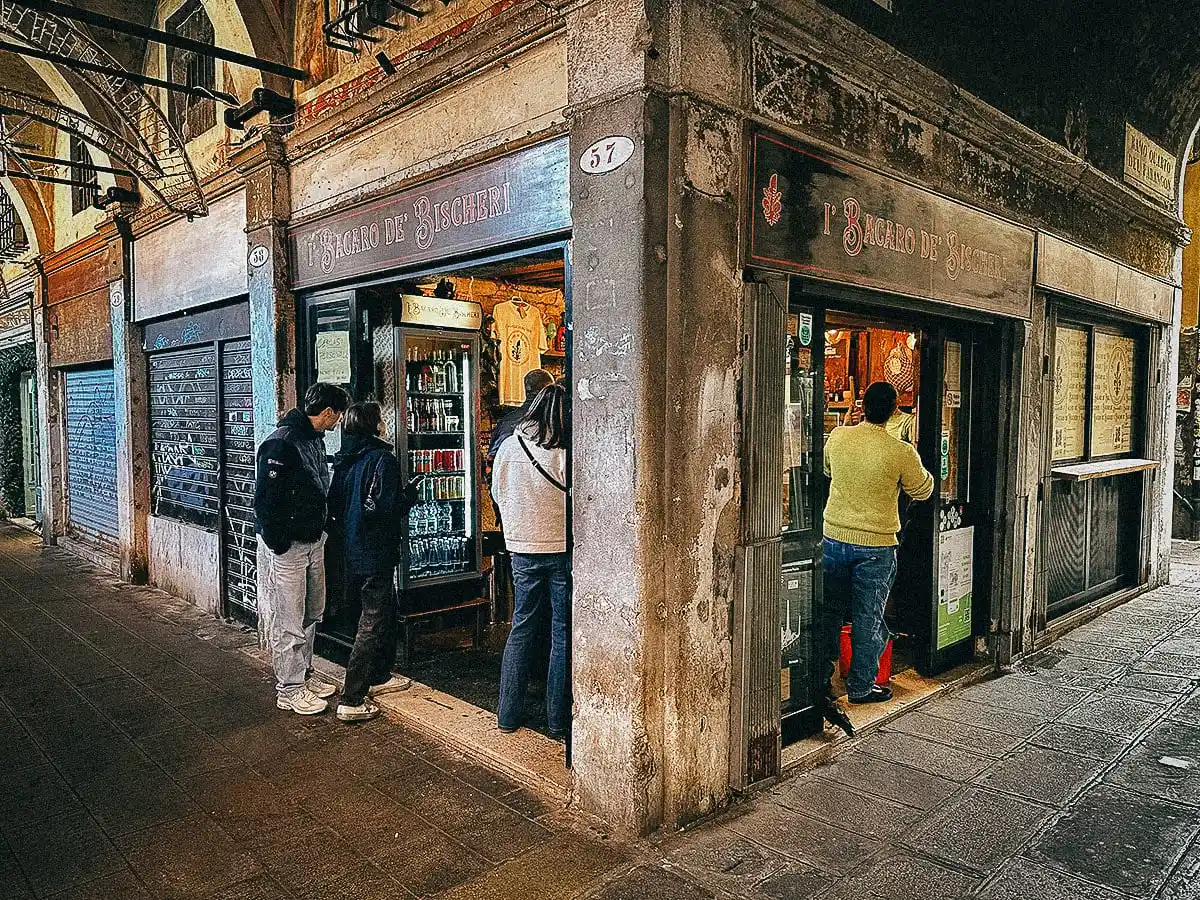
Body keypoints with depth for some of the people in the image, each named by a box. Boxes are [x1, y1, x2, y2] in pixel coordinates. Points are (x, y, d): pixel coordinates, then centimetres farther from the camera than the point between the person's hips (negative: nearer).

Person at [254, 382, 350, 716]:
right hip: (286, 547, -9)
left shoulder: (315, 439, 10)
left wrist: (319, 533, 14)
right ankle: (289, 690, 14)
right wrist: (279, 545, -18)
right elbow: (265, 499, -22)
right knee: (287, 622, 2)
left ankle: (304, 675, 33)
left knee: (311, 615, 19)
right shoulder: (282, 443, -21)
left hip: (313, 543, 9)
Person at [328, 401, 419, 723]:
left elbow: (334, 506, 11)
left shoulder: (345, 460, 7)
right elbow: (389, 509, -22)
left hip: (354, 553, 9)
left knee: (387, 613, 23)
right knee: (372, 624, -2)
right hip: (375, 554, -9)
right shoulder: (383, 459, -16)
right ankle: (351, 701, 0)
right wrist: (410, 494, -5)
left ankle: (379, 677, 36)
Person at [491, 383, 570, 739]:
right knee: (562, 634, 6)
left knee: (521, 628, 16)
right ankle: (557, 722, 13)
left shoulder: (508, 447, -3)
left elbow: (498, 494, 9)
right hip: (561, 548, -4)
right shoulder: (564, 453, -16)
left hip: (522, 549, 4)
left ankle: (508, 714, 20)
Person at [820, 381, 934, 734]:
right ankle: (861, 687, 22)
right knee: (868, 618, 10)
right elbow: (923, 490, 3)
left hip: (835, 537, 3)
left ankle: (820, 679, 18)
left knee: (830, 612, 14)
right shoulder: (901, 452, -14)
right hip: (875, 545, -3)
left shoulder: (837, 437, -5)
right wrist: (914, 458, 17)